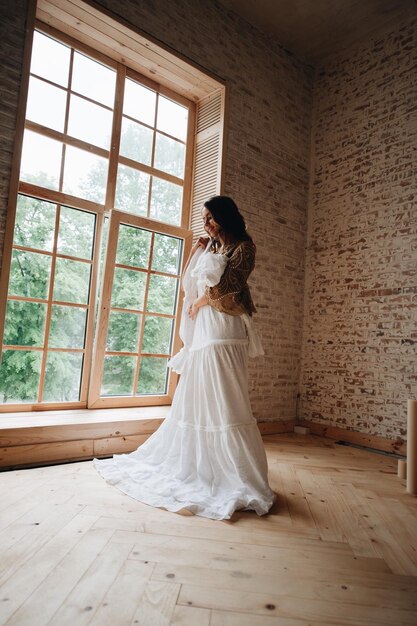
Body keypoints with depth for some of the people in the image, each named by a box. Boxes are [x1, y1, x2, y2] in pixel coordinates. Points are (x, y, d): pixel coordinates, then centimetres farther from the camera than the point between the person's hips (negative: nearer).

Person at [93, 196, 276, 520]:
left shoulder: (243, 246, 1)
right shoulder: (210, 248, 22)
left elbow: (227, 286, -10)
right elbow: (187, 282, 22)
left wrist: (201, 302, 2)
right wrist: (196, 249, 15)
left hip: (223, 332, -8)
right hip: (202, 331, 8)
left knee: (223, 402, -9)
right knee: (195, 399, 10)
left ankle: (240, 479, 1)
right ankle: (192, 463, 24)